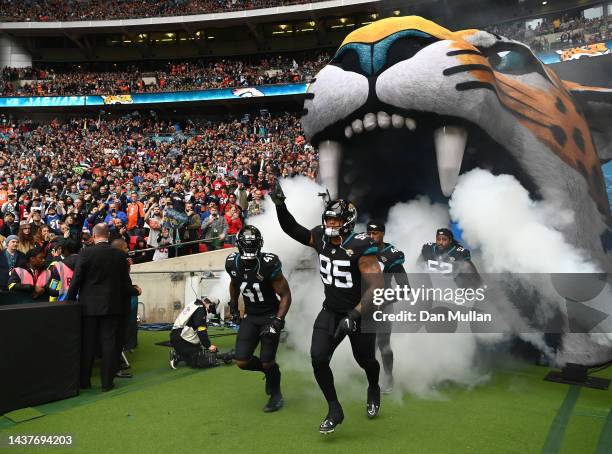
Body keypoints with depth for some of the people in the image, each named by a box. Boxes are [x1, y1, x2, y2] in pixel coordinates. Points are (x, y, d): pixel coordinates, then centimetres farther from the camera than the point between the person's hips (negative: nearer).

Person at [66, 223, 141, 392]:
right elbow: (125, 282, 0)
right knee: (109, 343, 6)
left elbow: (76, 279, -7)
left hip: (89, 305, -1)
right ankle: (107, 382, 11)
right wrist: (135, 290, 20)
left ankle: (84, 381, 20)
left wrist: (70, 299, 7)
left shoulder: (86, 253, -9)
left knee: (88, 344, 10)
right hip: (112, 305, 1)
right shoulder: (120, 254, -3)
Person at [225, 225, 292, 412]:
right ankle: (269, 370, 29)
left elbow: (286, 295, -16)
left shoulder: (269, 264, -24)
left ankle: (276, 394, 25)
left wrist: (277, 321, -23)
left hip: (270, 316, -5)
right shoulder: (233, 263, -9)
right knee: (242, 362, -3)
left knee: (267, 362, -6)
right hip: (250, 316, 5)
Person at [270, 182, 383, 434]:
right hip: (331, 311, 4)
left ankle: (373, 389, 51)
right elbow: (292, 229, 7)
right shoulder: (321, 237, -7)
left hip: (360, 312, -4)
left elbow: (375, 286, -26)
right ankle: (334, 410, 12)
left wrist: (354, 315, -32)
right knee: (318, 358, -9)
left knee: (364, 360, 14)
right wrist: (279, 204, -8)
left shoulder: (361, 246, -24)